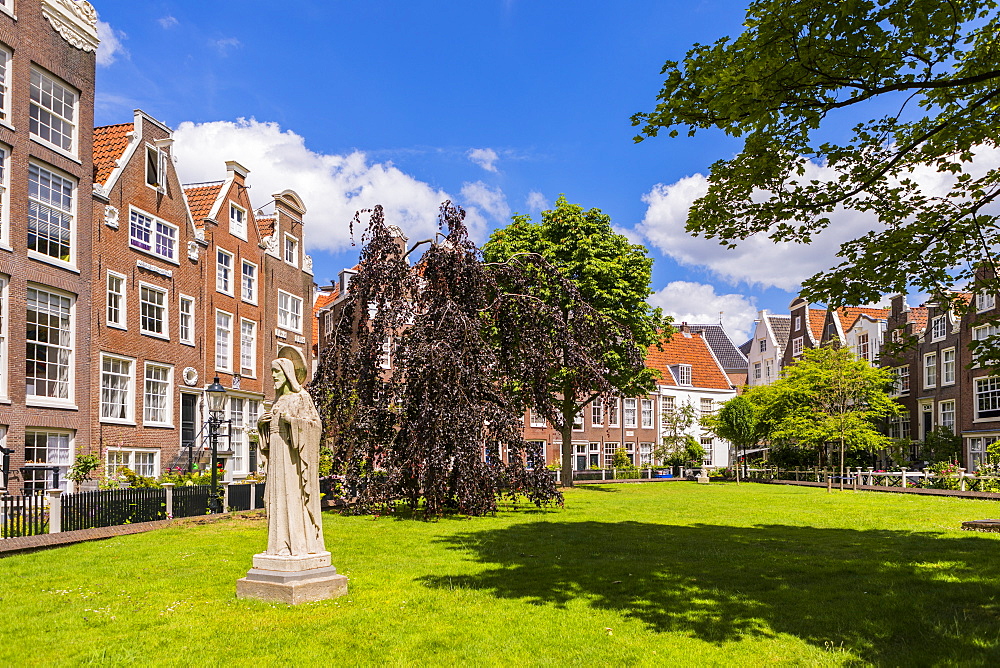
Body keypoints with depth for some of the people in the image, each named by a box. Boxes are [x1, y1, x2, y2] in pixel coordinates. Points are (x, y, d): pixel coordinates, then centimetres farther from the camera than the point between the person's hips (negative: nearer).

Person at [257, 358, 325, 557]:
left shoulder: (301, 396, -4)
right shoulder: (278, 399, 18)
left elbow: (315, 423, -11)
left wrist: (292, 420, -22)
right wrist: (262, 423, 3)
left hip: (291, 451, -8)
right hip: (277, 452, 8)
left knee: (293, 494, -9)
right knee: (278, 495, 5)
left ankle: (299, 543, -6)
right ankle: (282, 543, 10)